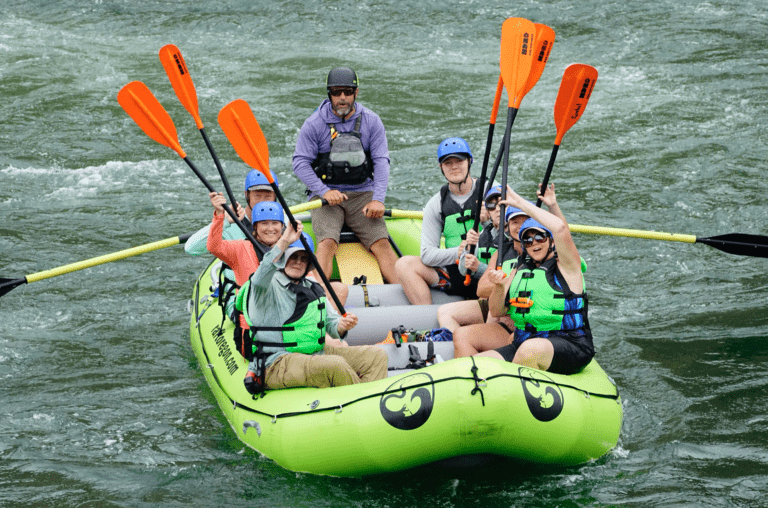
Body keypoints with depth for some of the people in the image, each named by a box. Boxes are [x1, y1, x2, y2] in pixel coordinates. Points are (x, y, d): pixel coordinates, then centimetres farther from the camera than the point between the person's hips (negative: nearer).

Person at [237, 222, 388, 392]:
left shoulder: (313, 289, 22)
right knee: (335, 365, -35)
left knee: (376, 355, -4)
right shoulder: (269, 285, -3)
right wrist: (284, 242, -36)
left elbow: (331, 321, 19)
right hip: (277, 364, -9)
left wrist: (341, 326, -6)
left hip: (316, 355, 9)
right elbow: (260, 278, -29)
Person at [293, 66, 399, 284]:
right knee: (327, 243, -26)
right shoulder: (314, 124, -1)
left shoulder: (371, 122, 5)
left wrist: (378, 199, -13)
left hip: (362, 193, 2)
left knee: (381, 243, -17)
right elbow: (300, 163, -3)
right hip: (326, 195, -2)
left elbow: (381, 162, 1)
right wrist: (324, 191, -18)